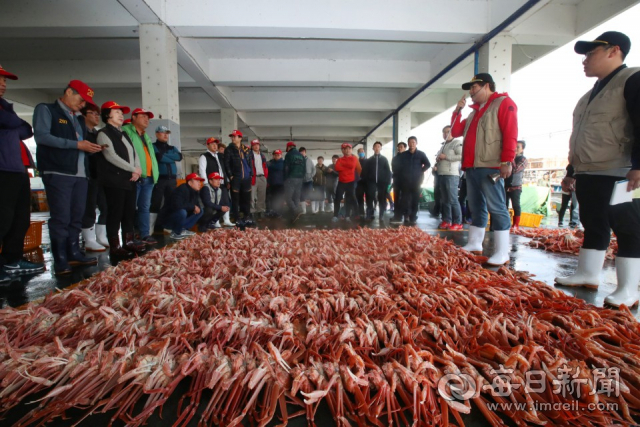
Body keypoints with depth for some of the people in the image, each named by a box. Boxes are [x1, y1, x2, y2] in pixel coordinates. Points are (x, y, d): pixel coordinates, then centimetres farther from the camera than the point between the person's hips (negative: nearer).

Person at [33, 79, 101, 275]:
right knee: (61, 218, -7)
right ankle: (60, 261, -1)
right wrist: (77, 144, -15)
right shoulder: (46, 110, 3)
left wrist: (90, 148, 1)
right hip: (58, 173, -7)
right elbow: (41, 136, -12)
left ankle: (74, 254, 16)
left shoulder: (79, 120, 23)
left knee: (77, 217, 8)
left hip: (80, 174, 7)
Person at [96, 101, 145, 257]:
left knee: (130, 212, 9)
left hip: (129, 180, 7)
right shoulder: (103, 133, -3)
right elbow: (111, 157, -14)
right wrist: (133, 169, -11)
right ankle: (114, 246, 1)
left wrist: (137, 171, -4)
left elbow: (134, 153, 15)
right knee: (115, 213, -5)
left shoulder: (124, 134, 21)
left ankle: (129, 241, 17)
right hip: (114, 180, -7)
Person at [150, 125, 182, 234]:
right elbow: (160, 157, -15)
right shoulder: (153, 147, 4)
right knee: (155, 204, -5)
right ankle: (150, 229, -1)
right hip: (159, 179, -5)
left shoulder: (172, 148, 20)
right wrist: (172, 158, -4)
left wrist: (165, 155, -5)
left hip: (172, 179, 5)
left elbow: (179, 157, 0)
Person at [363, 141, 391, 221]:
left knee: (382, 199, 1)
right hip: (371, 182, 0)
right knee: (369, 199, -4)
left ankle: (381, 215, 8)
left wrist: (388, 181, -6)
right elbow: (365, 172, 9)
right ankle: (370, 215, 1)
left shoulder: (384, 159, 10)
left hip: (382, 182, 0)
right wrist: (366, 181, -2)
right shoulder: (369, 160, 12)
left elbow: (388, 171, 5)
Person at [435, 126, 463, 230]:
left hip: (452, 175, -8)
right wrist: (438, 159, 9)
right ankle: (446, 221, 14)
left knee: (453, 200, -10)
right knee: (444, 200, 8)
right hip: (441, 175, 8)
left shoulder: (457, 143, -2)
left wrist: (446, 157, -15)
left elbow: (461, 156, -15)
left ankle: (458, 223, -6)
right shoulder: (443, 145, 22)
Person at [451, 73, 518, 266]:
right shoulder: (475, 111, 25)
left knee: (496, 208, -9)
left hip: (490, 167, -8)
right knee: (476, 207, 11)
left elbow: (510, 134, -11)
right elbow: (456, 132, 26)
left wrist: (507, 161, -19)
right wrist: (457, 111, 15)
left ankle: (502, 253, -7)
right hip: (472, 167, 8)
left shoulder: (503, 103, 0)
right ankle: (474, 244, 19)